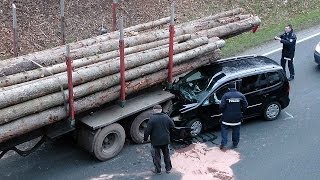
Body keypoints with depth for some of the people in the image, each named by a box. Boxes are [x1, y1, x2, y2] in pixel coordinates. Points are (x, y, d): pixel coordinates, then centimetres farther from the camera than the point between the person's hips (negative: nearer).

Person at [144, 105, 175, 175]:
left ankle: (158, 170, 14)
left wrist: (145, 138, -4)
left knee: (156, 155, 9)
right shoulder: (166, 117, -4)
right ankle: (168, 168, 29)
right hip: (165, 140, 4)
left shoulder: (152, 118, -17)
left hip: (156, 141, -4)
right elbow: (172, 126, 3)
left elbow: (148, 130, -17)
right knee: (166, 154, 20)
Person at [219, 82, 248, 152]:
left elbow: (221, 106, -15)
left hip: (227, 117, -2)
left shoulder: (225, 95, -11)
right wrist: (240, 111, 11)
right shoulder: (241, 95, -2)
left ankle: (223, 145, 0)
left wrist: (223, 112, 4)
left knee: (224, 130, 9)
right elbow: (245, 105, -4)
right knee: (236, 131, 17)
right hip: (237, 117, 2)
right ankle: (235, 144, 26)